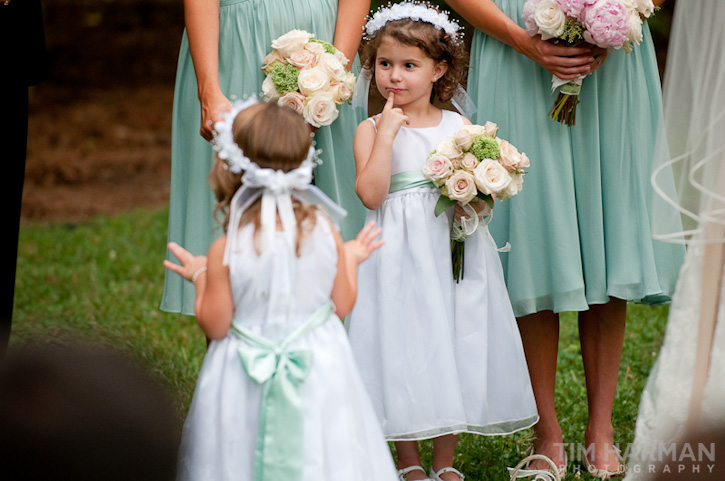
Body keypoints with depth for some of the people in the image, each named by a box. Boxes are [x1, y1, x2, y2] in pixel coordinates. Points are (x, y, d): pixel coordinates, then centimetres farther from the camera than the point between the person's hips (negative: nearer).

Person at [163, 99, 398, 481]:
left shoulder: (226, 252, -20)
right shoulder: (324, 232, -11)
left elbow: (215, 326, -10)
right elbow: (343, 305, -1)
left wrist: (199, 276, 5)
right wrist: (351, 259, 16)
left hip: (248, 378, -2)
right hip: (321, 364, 2)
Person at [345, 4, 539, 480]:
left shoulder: (458, 126, 7)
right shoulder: (372, 129, -1)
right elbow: (371, 194, -15)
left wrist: (477, 199, -12)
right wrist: (387, 132, -16)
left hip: (454, 251, 2)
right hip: (400, 256, -2)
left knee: (455, 348, 5)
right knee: (402, 351, 0)